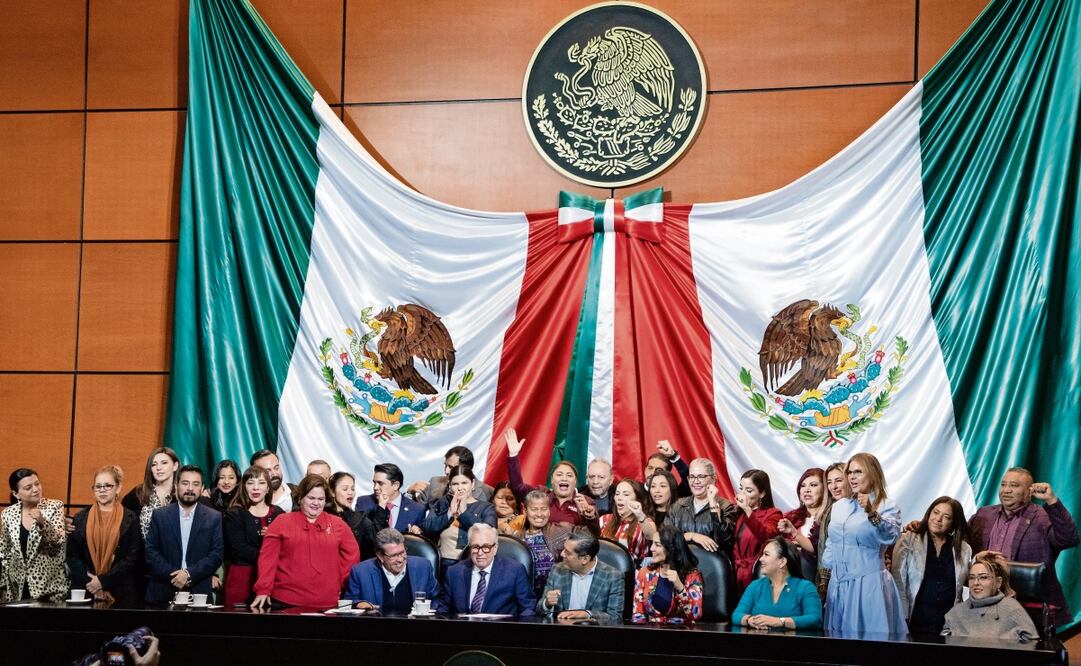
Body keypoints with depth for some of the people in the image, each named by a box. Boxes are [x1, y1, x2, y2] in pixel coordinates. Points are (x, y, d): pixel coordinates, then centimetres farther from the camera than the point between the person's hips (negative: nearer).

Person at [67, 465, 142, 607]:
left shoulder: (130, 519, 2)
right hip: (85, 592, 2)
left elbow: (131, 558, -4)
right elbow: (72, 556, 3)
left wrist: (103, 581, -12)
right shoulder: (81, 518, 8)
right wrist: (90, 583, -10)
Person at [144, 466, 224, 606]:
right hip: (163, 593, 1)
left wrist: (189, 574, -14)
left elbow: (217, 554, -3)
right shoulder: (159, 515, 6)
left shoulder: (214, 518, 4)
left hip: (199, 593, -1)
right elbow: (151, 552, 1)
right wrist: (173, 575, -12)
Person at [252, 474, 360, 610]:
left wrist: (340, 584, 2)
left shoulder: (338, 524, 11)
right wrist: (263, 590, -7)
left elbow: (351, 556, 11)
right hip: (284, 601, -1)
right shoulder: (282, 522, 6)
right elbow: (268, 558, 0)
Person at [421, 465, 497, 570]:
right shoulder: (442, 503, 17)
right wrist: (450, 513, -5)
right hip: (444, 563, 1)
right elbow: (426, 528, 4)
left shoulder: (486, 507, 10)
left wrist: (464, 512, -8)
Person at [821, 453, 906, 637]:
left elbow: (890, 536, -24)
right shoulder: (839, 506, 14)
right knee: (839, 636, 9)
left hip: (868, 585, -6)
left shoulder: (887, 507, -5)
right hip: (838, 585, 6)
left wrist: (872, 513, -38)